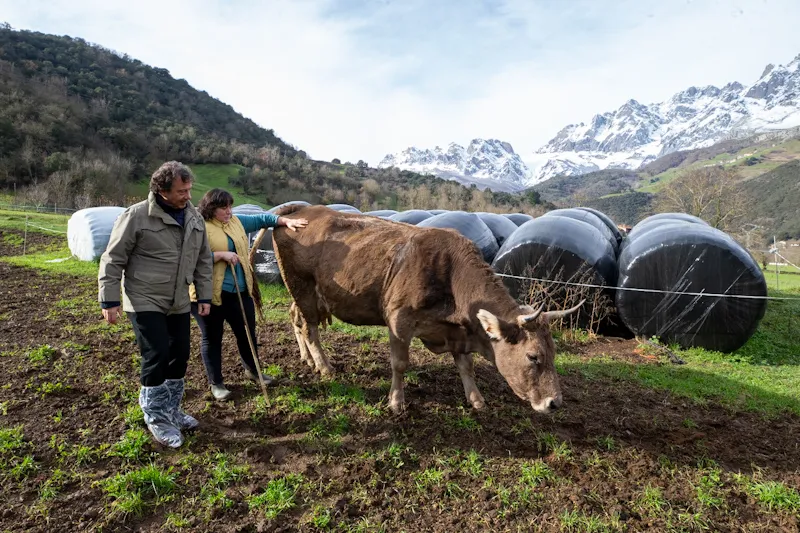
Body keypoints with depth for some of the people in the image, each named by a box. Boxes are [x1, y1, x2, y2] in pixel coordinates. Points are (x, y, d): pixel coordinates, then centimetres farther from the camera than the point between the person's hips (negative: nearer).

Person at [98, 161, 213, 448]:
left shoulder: (194, 218, 3)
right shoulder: (137, 215, -14)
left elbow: (203, 260, 11)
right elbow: (112, 260, -10)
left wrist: (204, 296, 9)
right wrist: (109, 300, -11)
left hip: (179, 303, 6)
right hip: (145, 301, -6)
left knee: (180, 355, 11)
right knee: (157, 356, -7)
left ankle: (171, 410, 30)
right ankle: (156, 418, 12)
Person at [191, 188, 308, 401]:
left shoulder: (237, 222, 9)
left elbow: (262, 219, 18)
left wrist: (287, 221, 10)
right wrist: (221, 255, -22)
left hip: (240, 291, 6)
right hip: (209, 294, -6)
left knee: (247, 333, 16)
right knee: (212, 338, 9)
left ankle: (252, 370, 39)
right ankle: (216, 383, 24)